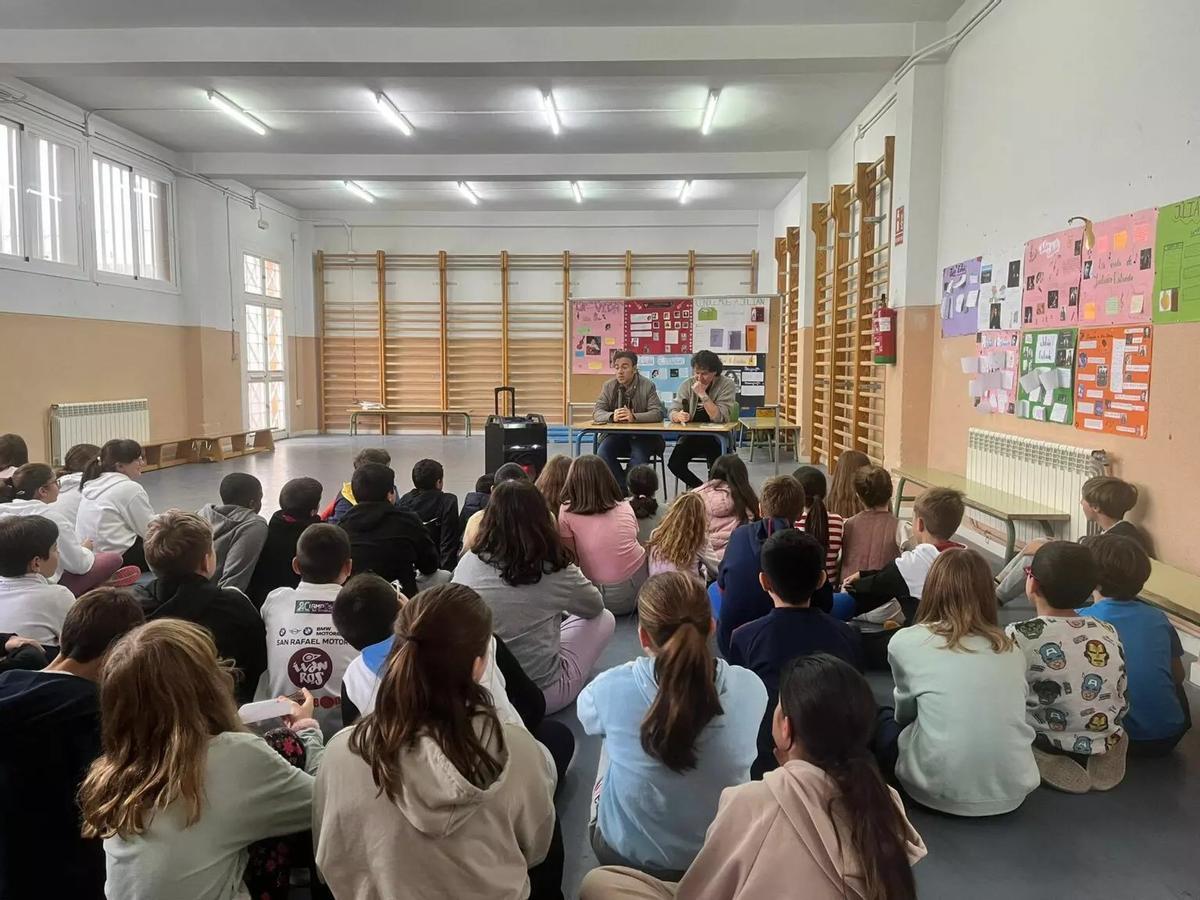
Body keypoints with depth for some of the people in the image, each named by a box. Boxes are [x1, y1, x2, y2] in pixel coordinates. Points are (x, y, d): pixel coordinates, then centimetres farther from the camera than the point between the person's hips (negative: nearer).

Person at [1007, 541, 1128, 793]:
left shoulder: (1020, 636, -22)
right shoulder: (1108, 632, -6)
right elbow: (1119, 696, 3)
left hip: (1046, 745, -6)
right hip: (1105, 742, 6)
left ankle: (1046, 762, 8)